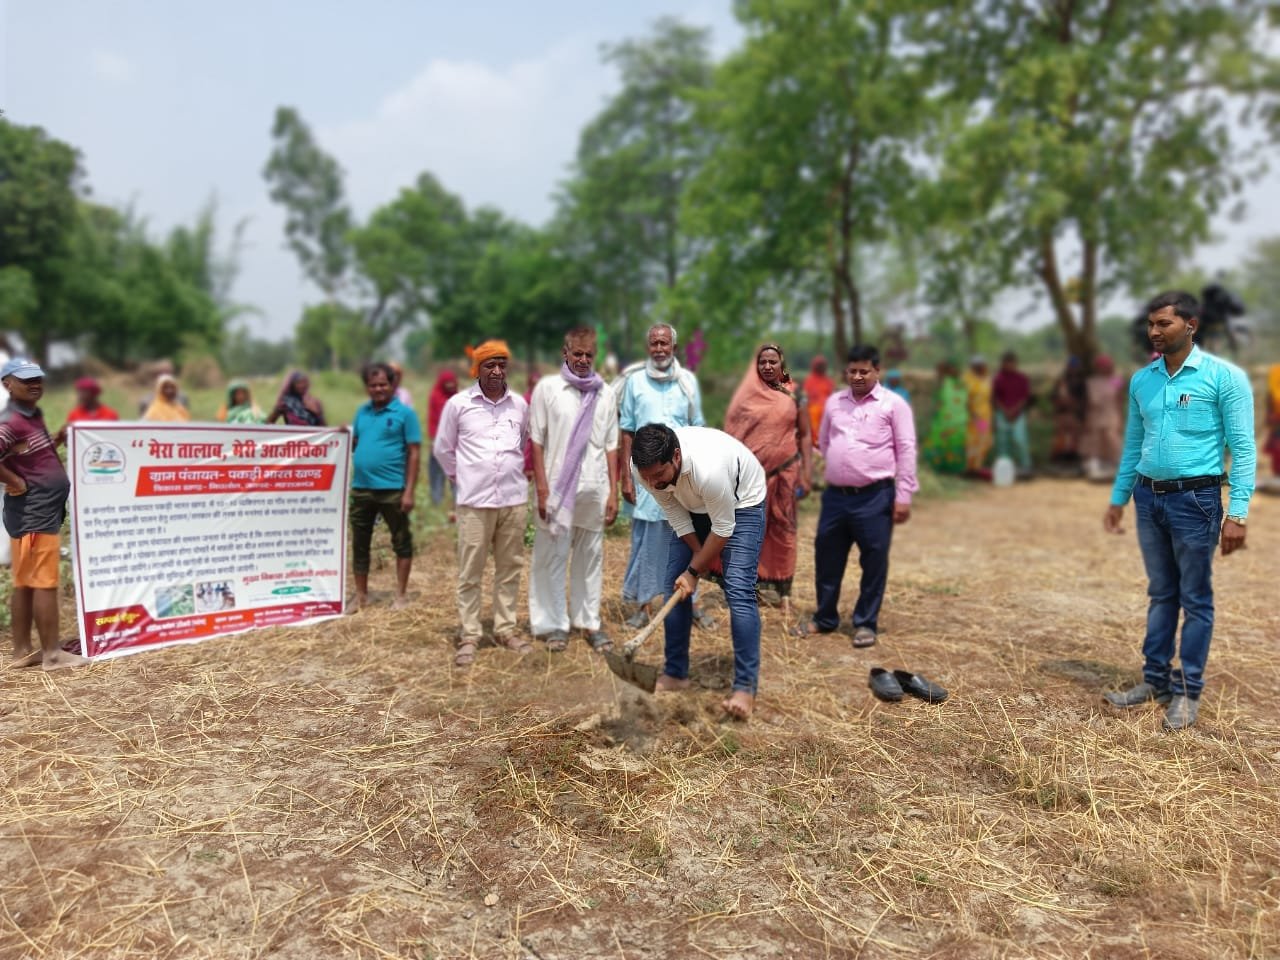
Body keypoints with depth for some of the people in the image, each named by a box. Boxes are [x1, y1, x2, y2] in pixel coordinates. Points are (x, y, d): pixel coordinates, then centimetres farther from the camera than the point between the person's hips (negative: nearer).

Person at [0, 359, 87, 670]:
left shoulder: (34, 415, 14)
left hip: (43, 511, 10)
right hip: (33, 514, -10)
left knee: (25, 583, 13)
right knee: (44, 582, -5)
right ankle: (52, 653, 2)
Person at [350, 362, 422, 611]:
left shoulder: (404, 413, -5)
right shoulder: (362, 411, 11)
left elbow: (414, 453, -9)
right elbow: (354, 444, 20)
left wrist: (409, 491, -14)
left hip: (392, 489, -5)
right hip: (361, 488, 6)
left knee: (401, 543, 5)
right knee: (359, 544, 12)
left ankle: (401, 595, 15)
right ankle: (361, 596, 24)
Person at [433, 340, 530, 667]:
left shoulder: (520, 404, 5)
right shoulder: (458, 403, -3)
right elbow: (443, 448, 7)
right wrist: (462, 476, 10)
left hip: (514, 498, 3)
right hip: (475, 500, -3)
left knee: (510, 568, 10)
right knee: (470, 571, 2)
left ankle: (506, 629, 22)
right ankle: (469, 634, 12)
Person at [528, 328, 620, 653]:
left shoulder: (604, 393, 8)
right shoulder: (547, 387, 0)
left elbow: (611, 446, 9)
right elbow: (536, 441, -2)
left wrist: (613, 491, 5)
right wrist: (542, 488, -8)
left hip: (594, 488, 3)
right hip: (557, 488, -2)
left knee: (591, 557, 9)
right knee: (552, 557, 4)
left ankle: (589, 621, 19)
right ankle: (554, 623, 14)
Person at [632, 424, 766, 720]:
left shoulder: (708, 469, -43)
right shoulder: (648, 469, -25)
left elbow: (723, 528, -28)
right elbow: (676, 516, -10)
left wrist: (695, 570, -18)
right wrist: (699, 559, -8)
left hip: (741, 503, -6)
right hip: (693, 506, 6)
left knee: (738, 590, -16)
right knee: (675, 585, 2)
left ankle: (745, 687, -10)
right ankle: (675, 673, 15)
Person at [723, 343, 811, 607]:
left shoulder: (794, 394, 4)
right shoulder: (748, 394, 4)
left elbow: (804, 435, 4)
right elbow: (733, 432, 7)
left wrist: (806, 473, -3)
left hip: (785, 470, 0)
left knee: (782, 526, 7)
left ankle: (779, 583, 17)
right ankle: (754, 581, 12)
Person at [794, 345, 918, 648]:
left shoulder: (893, 404, -3)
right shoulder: (834, 402, 11)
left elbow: (906, 451, -5)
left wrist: (903, 496, -9)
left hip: (875, 497, -4)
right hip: (835, 495, 4)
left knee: (873, 562, 4)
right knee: (826, 557, 11)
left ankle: (865, 623, 18)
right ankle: (825, 618, 27)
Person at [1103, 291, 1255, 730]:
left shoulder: (1224, 376, -7)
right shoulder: (1141, 380, 8)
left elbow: (1243, 448, -9)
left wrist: (1237, 513, -14)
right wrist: (1117, 499, 16)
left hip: (1195, 499, -5)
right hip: (1148, 498, 5)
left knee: (1195, 600, 4)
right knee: (1160, 594, 13)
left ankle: (1188, 691, 13)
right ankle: (1155, 679, 22)